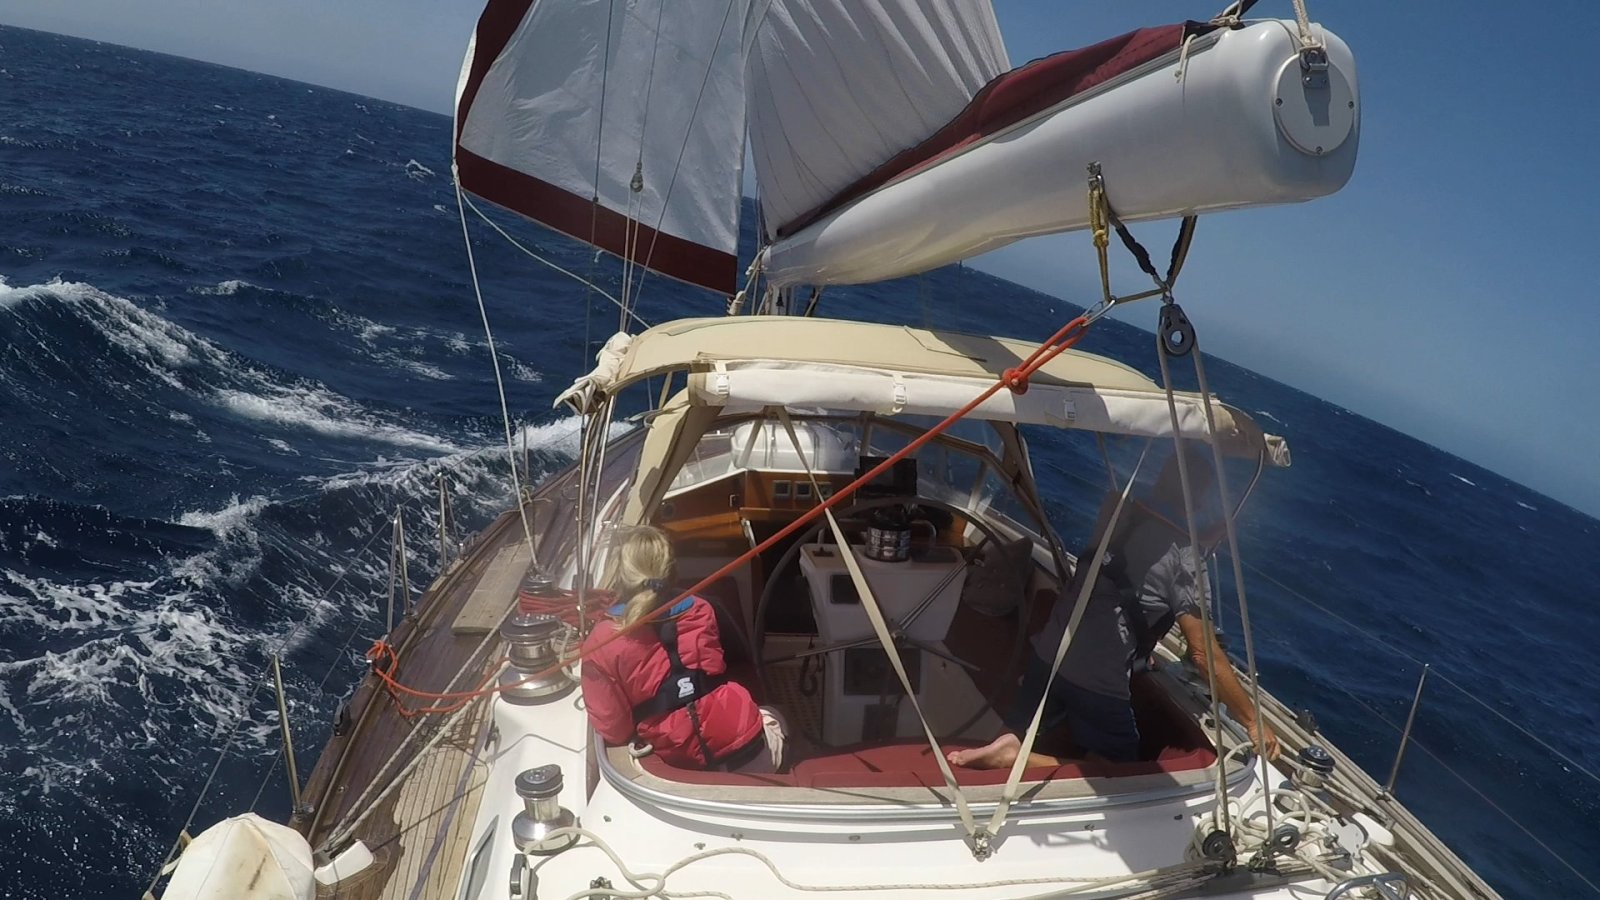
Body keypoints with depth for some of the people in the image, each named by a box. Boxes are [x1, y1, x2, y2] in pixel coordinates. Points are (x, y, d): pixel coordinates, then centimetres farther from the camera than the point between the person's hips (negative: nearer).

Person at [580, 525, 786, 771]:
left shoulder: (601, 642, -12)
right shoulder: (699, 612, -3)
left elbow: (614, 730, -9)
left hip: (685, 763, 0)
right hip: (741, 741, 0)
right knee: (771, 721, 37)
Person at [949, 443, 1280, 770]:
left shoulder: (1119, 515, 4)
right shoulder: (1183, 560, -13)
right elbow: (1203, 654, -11)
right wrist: (1252, 721, -1)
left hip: (1048, 654, 6)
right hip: (1099, 683, -6)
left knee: (1016, 734, 28)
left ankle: (1008, 748, -6)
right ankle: (1018, 757, -6)